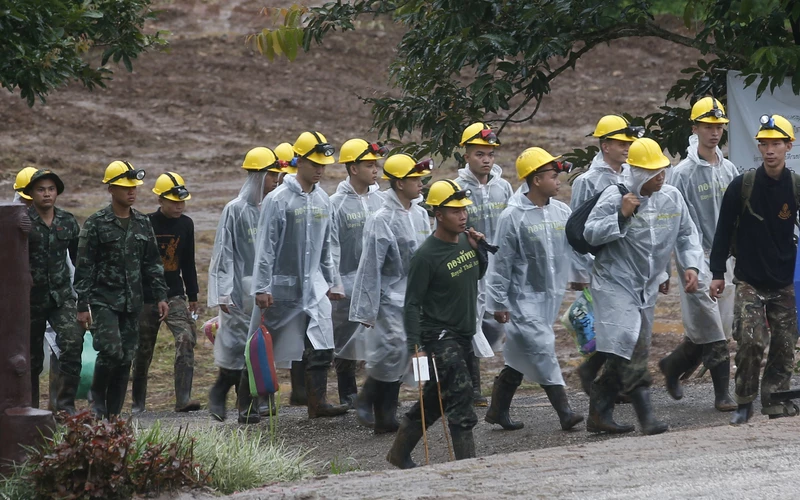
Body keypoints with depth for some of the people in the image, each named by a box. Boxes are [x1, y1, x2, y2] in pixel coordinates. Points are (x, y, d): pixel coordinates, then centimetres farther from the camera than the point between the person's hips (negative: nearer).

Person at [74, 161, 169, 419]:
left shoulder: (143, 223, 11)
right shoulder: (96, 223, -4)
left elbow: (152, 263, 16)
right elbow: (84, 267, -5)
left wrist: (160, 296, 7)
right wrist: (83, 306, -9)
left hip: (132, 302, 5)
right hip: (104, 299, -5)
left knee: (126, 359, 3)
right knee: (111, 351, -19)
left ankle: (113, 414, 9)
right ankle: (97, 396, 5)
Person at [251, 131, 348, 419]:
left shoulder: (323, 201, 9)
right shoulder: (279, 200, -10)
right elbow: (265, 247, -10)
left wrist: (332, 282, 18)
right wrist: (262, 287, -13)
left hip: (314, 286, 5)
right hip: (282, 286, -5)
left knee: (321, 347, -6)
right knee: (268, 349, 4)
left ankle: (318, 402, -6)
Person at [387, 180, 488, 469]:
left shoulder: (465, 241, 5)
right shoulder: (426, 256, -17)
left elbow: (478, 274, 23)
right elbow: (412, 304, -15)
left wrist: (479, 249, 3)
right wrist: (416, 346, -21)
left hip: (463, 335, 8)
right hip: (439, 336, -8)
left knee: (435, 399, 16)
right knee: (460, 394, -15)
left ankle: (399, 453, 30)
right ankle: (467, 463, -16)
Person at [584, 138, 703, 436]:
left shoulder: (672, 198, 4)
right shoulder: (615, 197, -12)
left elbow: (687, 235, 14)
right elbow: (590, 234, -13)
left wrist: (691, 266, -2)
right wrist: (621, 216, -24)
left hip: (646, 288, 6)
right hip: (614, 284, -6)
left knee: (621, 355, 10)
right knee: (631, 348, -18)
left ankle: (599, 416, 19)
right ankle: (646, 417, -21)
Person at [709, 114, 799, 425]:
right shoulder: (743, 185, -4)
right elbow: (724, 230, 2)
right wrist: (718, 273, 1)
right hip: (749, 281, -2)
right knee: (751, 343, -12)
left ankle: (774, 406, 14)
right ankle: (744, 404, 2)